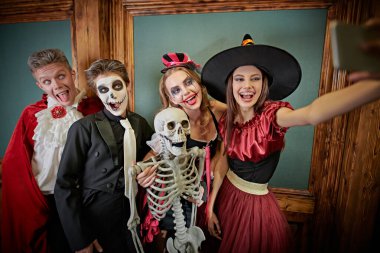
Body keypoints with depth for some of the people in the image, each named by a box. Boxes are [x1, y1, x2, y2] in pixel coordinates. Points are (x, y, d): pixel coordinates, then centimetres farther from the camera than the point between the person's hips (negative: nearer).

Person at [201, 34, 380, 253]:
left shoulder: (272, 113, -24)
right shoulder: (227, 121, -10)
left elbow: (312, 113, -45)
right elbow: (223, 162, -3)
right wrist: (210, 207, -1)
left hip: (256, 204, -4)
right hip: (226, 194, 4)